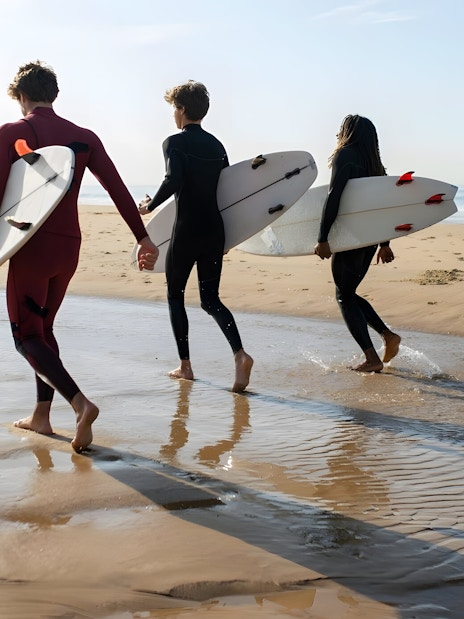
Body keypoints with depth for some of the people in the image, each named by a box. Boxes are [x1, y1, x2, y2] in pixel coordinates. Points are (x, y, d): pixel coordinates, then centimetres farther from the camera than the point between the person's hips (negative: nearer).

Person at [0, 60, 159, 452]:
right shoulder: (84, 137, 8)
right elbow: (118, 188, 4)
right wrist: (143, 239, 6)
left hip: (32, 246, -6)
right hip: (69, 245, 6)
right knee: (43, 328, 20)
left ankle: (81, 403, -19)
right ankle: (41, 416, 22)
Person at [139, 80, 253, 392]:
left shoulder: (175, 142, -8)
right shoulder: (217, 145, 12)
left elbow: (173, 181, -24)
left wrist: (150, 206, -10)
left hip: (186, 231, -6)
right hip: (215, 230, 6)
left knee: (175, 296, 12)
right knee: (211, 299, 10)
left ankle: (185, 366, 14)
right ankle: (240, 354, -12)